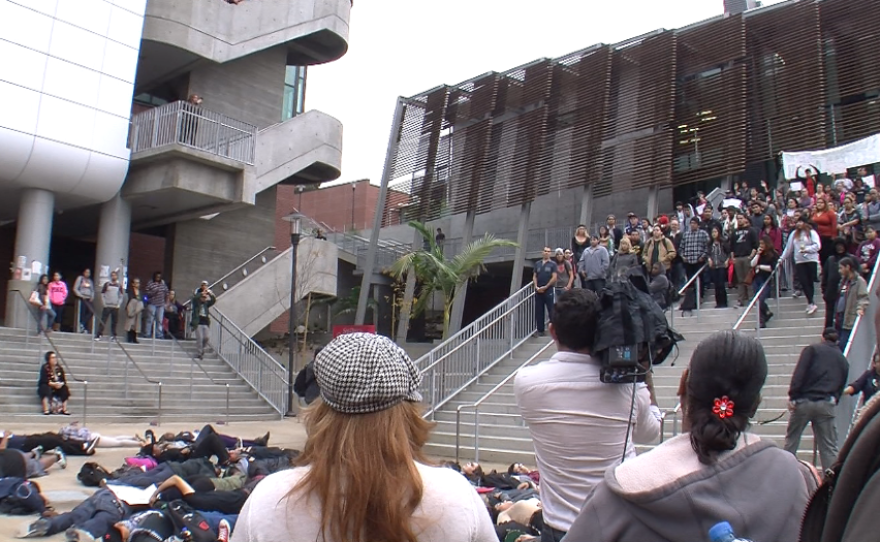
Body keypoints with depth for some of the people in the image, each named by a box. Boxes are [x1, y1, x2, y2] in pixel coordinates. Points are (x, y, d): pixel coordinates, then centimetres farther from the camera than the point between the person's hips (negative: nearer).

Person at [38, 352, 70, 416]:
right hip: (46, 386, -5)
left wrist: (61, 384, -21)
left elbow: (63, 380, 3)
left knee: (65, 389, -20)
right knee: (46, 389, -35)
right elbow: (43, 380, -20)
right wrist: (53, 384, -32)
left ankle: (64, 410, -17)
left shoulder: (59, 368, 5)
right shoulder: (45, 368, -10)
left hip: (58, 386, 5)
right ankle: (46, 410, -40)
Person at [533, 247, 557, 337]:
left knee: (551, 311, -5)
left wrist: (545, 287, -11)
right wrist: (536, 287, -4)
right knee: (539, 311, 5)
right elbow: (534, 276, 11)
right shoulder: (537, 263, 12)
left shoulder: (552, 264, 1)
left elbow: (554, 278, -6)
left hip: (548, 291, -4)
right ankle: (540, 330, 11)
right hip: (538, 291, 4)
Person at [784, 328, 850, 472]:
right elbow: (841, 387, 17)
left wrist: (793, 396, -10)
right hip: (826, 405, 3)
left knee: (791, 440, 8)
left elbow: (799, 373, -8)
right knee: (829, 447, 6)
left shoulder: (812, 349, 5)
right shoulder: (843, 360, 18)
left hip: (804, 401, -2)